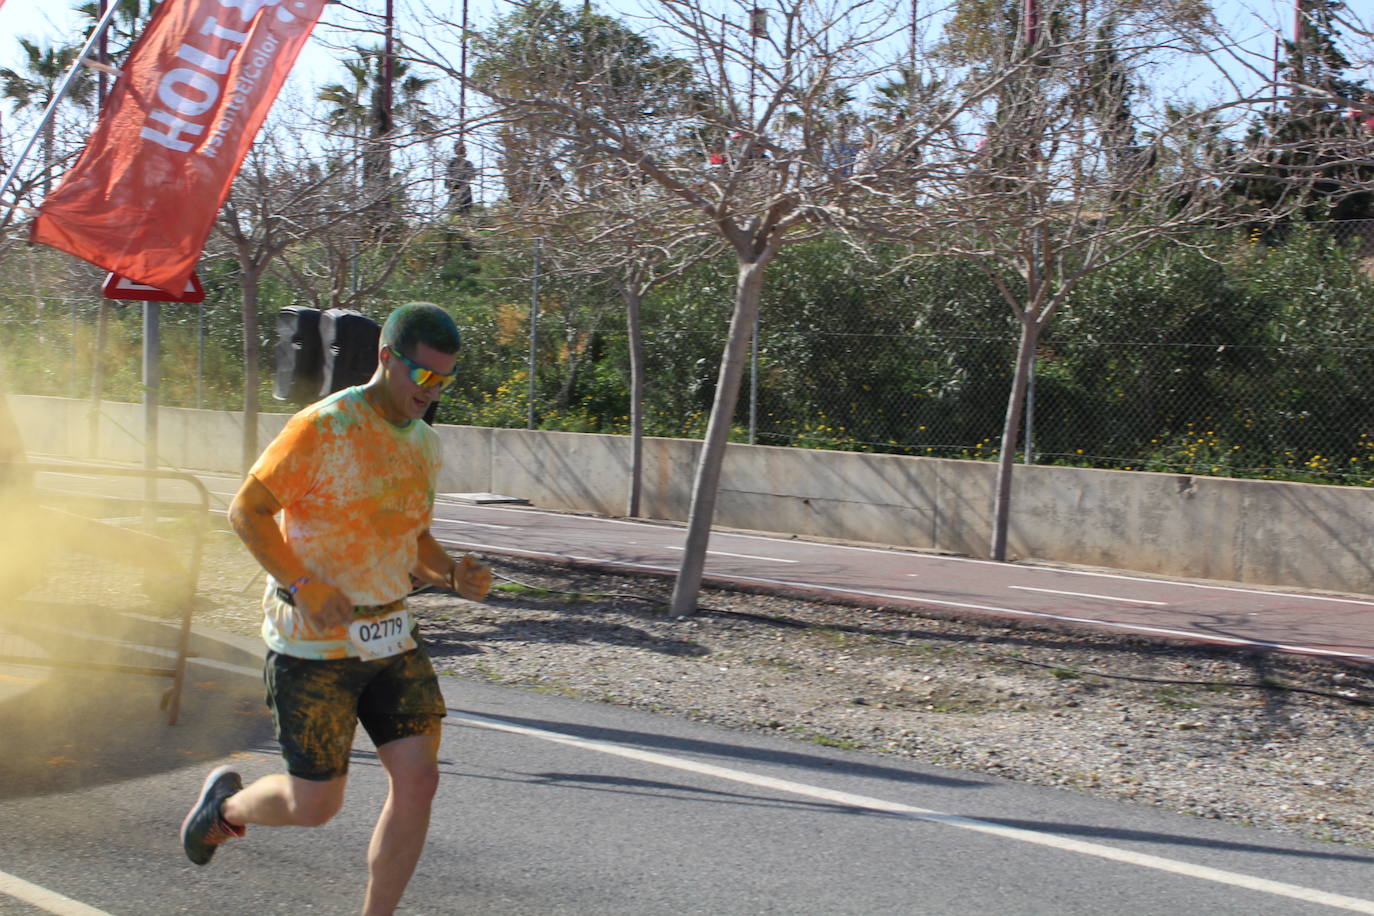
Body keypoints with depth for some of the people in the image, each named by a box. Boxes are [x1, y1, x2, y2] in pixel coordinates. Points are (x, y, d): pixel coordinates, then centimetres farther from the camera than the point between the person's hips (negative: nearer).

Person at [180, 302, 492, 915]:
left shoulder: (424, 446, 7)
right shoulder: (322, 428, -15)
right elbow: (246, 510, -12)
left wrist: (454, 575, -3)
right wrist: (304, 586, -23)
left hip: (389, 639, 6)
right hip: (312, 642, -6)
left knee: (418, 781, -5)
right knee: (314, 806, 2)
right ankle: (227, 805, 35)